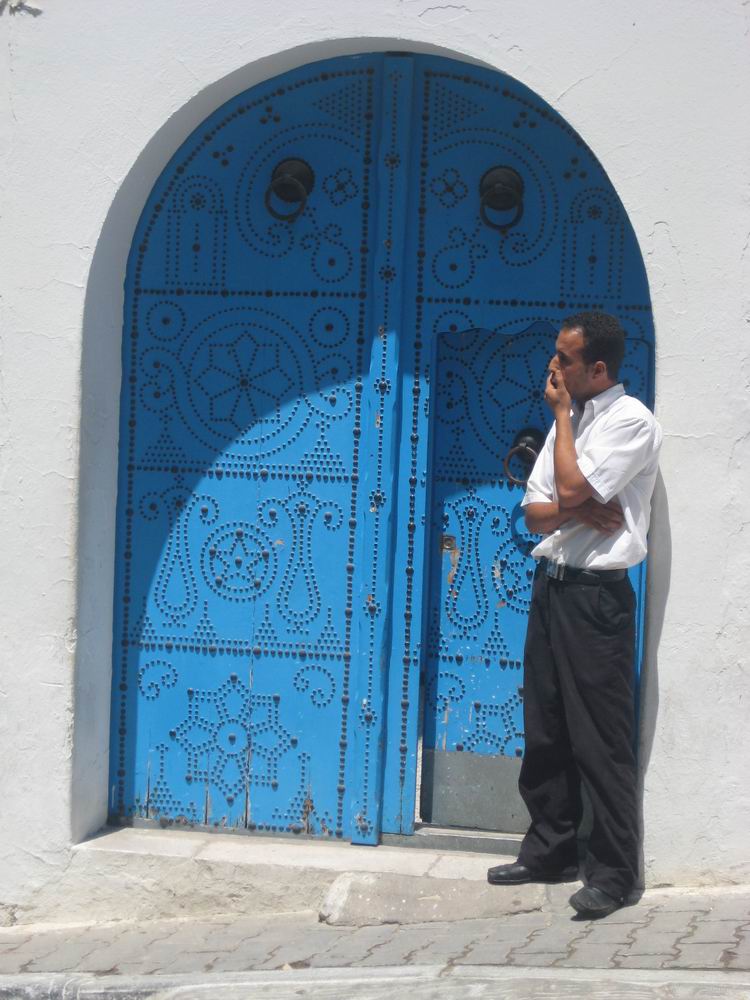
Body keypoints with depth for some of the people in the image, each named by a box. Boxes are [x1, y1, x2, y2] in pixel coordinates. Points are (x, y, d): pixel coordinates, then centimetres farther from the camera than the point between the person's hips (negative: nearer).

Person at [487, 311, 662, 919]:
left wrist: (563, 413, -9)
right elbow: (536, 514, 9)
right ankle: (551, 850, 25)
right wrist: (582, 510, -12)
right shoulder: (570, 420, 14)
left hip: (596, 595, -8)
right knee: (545, 731, 13)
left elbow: (572, 490, -21)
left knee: (600, 738, -4)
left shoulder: (632, 421, -10)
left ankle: (613, 872, 5)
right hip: (552, 585, 8)